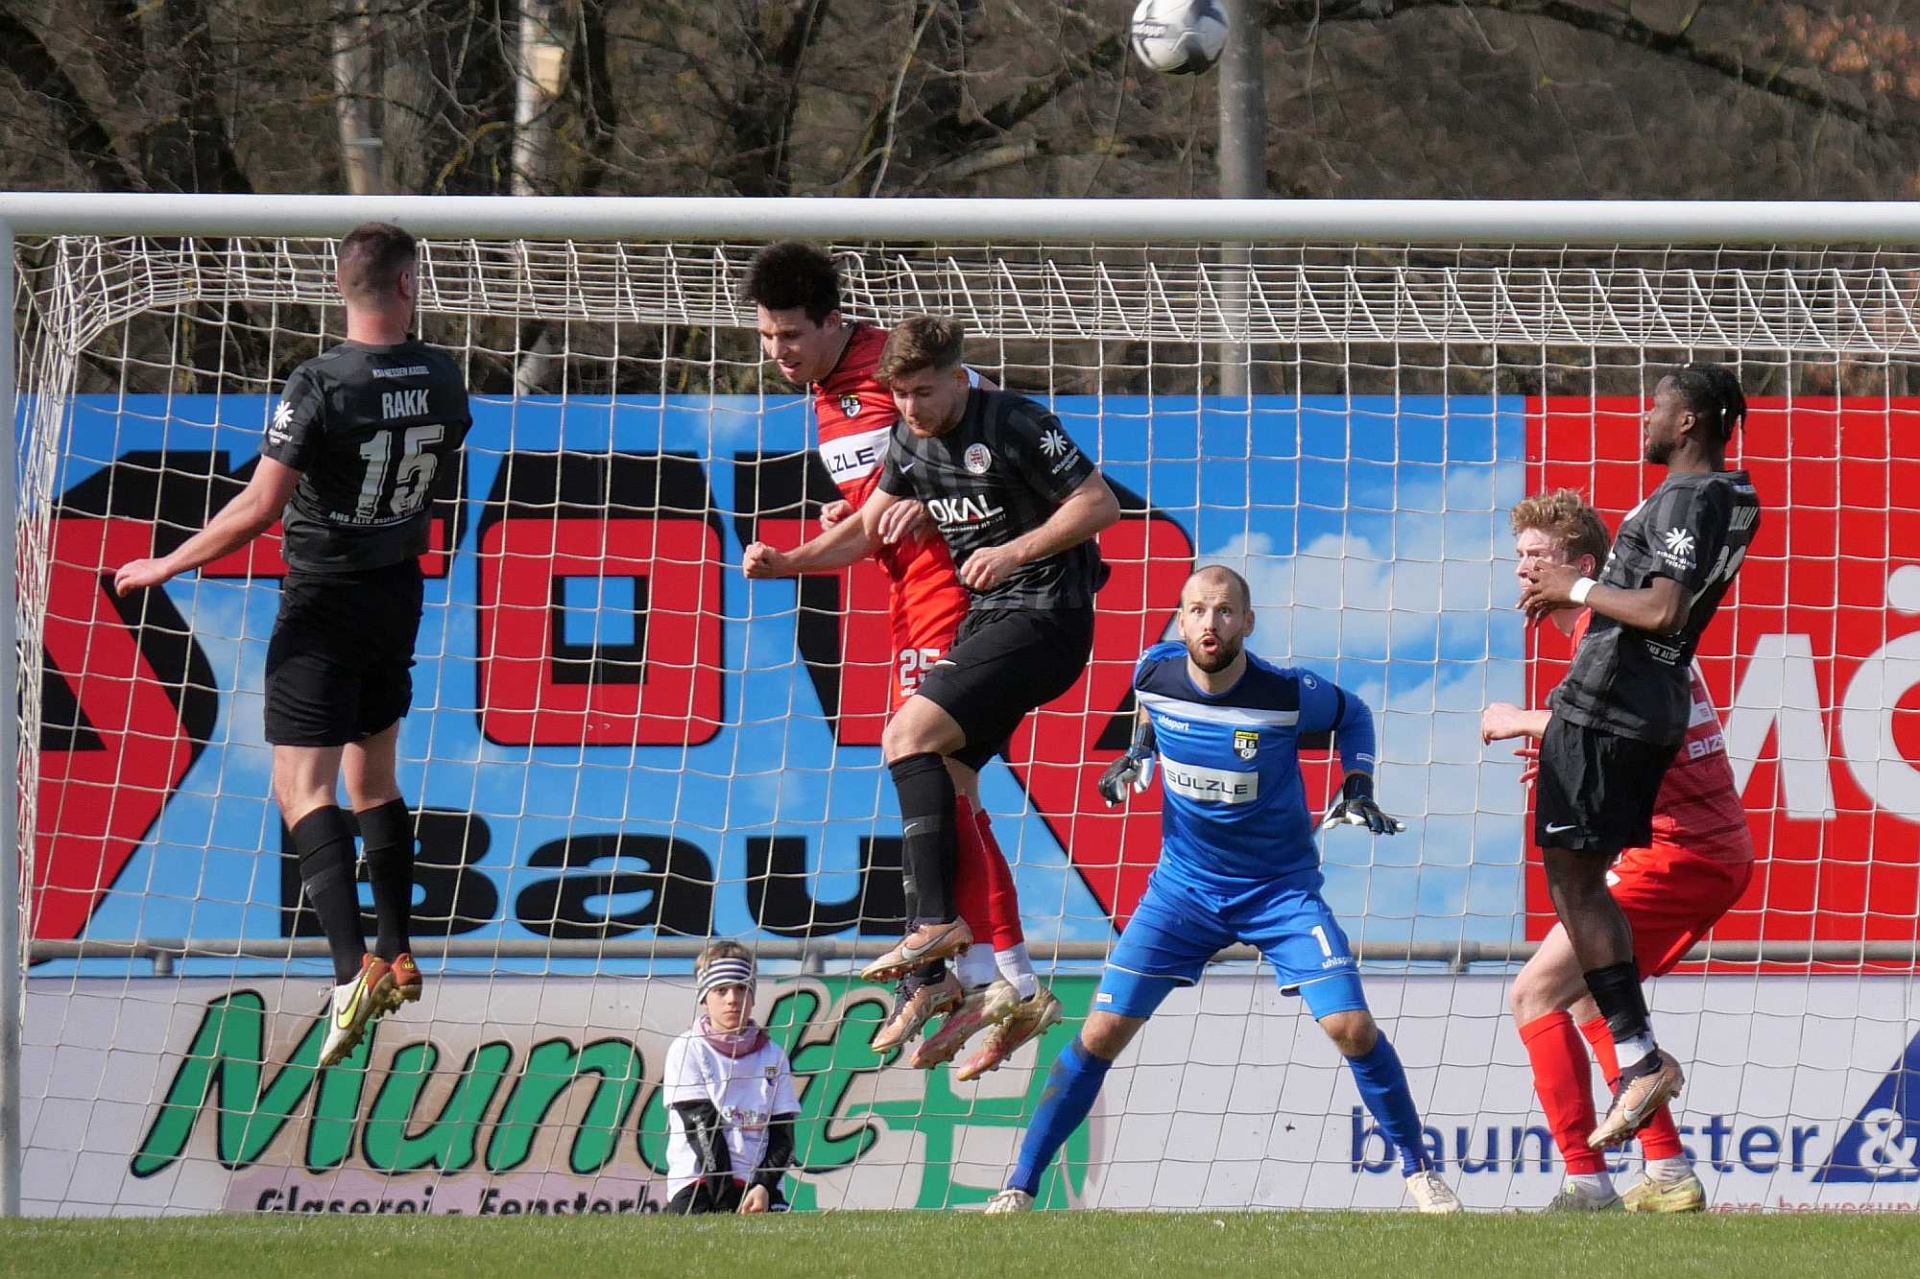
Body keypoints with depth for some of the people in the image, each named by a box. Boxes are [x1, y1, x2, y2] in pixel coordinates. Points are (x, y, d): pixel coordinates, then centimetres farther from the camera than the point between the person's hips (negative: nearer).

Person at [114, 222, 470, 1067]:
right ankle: (394, 956, 24)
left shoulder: (320, 386, -21)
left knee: (303, 788, -9)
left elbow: (258, 508, -22)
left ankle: (352, 969, -24)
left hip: (323, 603, -6)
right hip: (399, 597, 6)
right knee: (373, 776, 21)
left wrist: (167, 566, -10)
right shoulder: (442, 379, -4)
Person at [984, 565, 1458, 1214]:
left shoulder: (1288, 692, -19)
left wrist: (1358, 788, -7)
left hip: (1282, 890, -2)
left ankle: (1418, 1170, 5)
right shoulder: (1157, 672, -11)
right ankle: (1019, 1186, 3)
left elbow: (1353, 714, 5)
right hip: (1183, 886, 2)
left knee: (1352, 1028, -15)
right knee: (1102, 1033, -7)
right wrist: (1137, 753, 3)